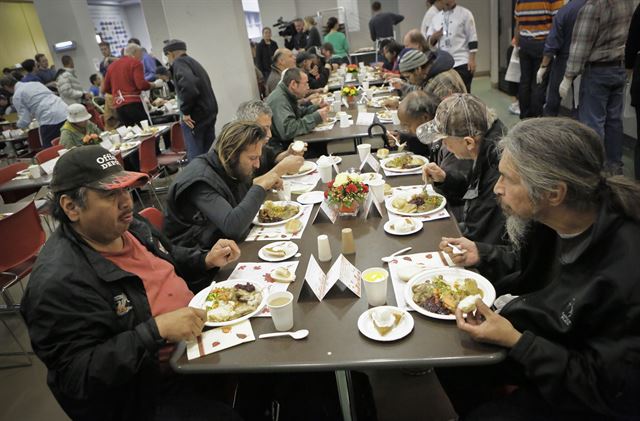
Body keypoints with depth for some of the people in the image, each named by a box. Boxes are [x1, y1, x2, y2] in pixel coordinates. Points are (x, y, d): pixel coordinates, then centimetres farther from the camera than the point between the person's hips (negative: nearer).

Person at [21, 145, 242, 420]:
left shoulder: (129, 225, 1)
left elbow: (170, 260, 19)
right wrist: (158, 330, -31)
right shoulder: (59, 283, -24)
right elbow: (77, 376, -24)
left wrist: (206, 260, 0)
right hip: (157, 389, -8)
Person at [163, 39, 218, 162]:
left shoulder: (179, 62, -8)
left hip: (195, 115, -9)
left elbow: (188, 85, -28)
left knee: (195, 156, -3)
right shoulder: (192, 62, 20)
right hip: (210, 111, 9)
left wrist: (186, 111, -18)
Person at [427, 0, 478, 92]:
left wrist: (472, 59, -11)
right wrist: (433, 37, -10)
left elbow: (472, 38, -3)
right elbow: (429, 41, 14)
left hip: (462, 63, -4)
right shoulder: (436, 17, 13)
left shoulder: (465, 13, 1)